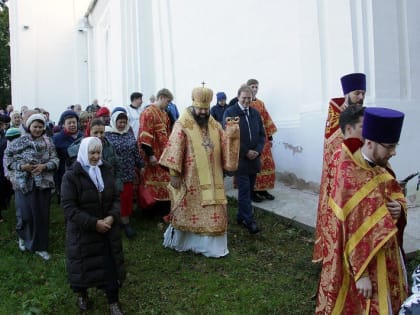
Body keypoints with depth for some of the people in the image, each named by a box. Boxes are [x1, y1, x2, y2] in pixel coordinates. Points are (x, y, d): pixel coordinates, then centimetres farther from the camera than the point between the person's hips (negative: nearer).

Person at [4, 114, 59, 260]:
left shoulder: (48, 142, 1)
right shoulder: (19, 141, -3)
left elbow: (55, 160, -1)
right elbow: (7, 157, 0)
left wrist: (44, 166, -19)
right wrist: (21, 166, -14)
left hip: (43, 184, 2)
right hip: (24, 183, -2)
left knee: (42, 215, 6)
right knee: (25, 214, 1)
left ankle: (39, 246, 22)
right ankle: (23, 236, 35)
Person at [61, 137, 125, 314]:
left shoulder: (106, 171, 1)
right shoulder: (71, 176, -13)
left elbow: (115, 197, 4)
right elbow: (69, 207, -17)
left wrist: (112, 216, -15)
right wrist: (94, 223, -22)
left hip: (108, 228, 3)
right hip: (82, 231, -3)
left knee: (111, 264, 6)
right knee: (83, 264, 15)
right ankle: (81, 294, 42)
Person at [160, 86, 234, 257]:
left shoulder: (215, 125, 7)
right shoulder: (182, 125, -11)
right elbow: (175, 150, -13)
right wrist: (174, 174, -14)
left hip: (211, 178, 5)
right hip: (190, 178, -5)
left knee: (214, 212, 8)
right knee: (187, 211, 10)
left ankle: (211, 246, 24)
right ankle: (177, 240, 33)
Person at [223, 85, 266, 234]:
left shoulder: (255, 113, 11)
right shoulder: (229, 112, -5)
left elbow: (262, 134, 13)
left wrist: (257, 151, -5)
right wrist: (246, 152, -14)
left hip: (254, 159, 5)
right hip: (239, 159, -5)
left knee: (248, 190, 11)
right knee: (244, 191, -5)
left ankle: (241, 216, 23)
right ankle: (249, 220, 2)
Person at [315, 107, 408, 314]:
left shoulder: (381, 167, -1)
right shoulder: (349, 176, -26)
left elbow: (396, 195, 14)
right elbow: (352, 231, -23)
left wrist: (399, 208, -10)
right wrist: (361, 273, -20)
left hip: (386, 254, 8)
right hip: (361, 259, -8)